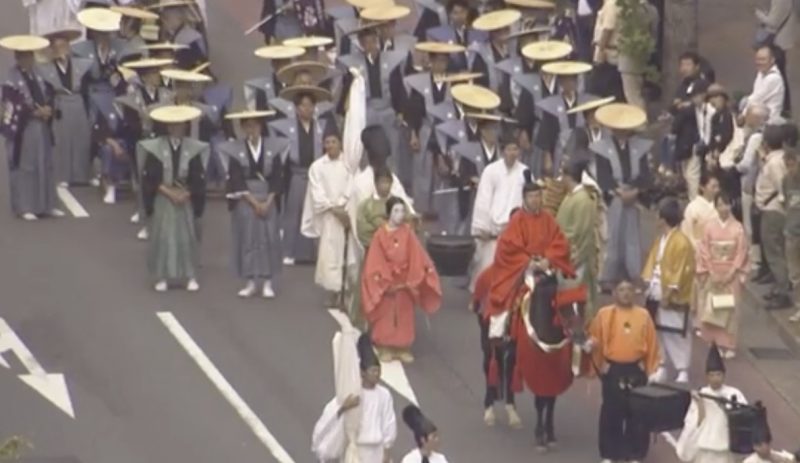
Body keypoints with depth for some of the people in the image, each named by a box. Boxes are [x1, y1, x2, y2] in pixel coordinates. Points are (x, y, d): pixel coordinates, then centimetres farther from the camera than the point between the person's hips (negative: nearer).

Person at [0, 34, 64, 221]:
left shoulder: (37, 76, 10)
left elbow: (48, 96, 12)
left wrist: (47, 109, -9)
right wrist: (36, 112, -16)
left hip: (41, 127, 7)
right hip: (22, 129, -7)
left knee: (45, 165, 9)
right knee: (24, 167, -2)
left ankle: (46, 205, 15)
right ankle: (24, 208, 3)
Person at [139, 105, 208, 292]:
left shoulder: (194, 149, -2)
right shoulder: (155, 148, -5)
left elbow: (198, 179, -2)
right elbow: (151, 178, -8)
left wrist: (186, 194, -15)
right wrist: (168, 192, -16)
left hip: (186, 200, 1)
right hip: (162, 200, -1)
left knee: (187, 237, 4)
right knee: (162, 236, 0)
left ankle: (191, 277, 10)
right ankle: (161, 277, 6)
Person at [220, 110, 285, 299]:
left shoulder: (273, 148, 1)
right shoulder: (234, 149, -3)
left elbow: (276, 177, -1)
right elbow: (237, 180, -7)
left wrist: (268, 202, -11)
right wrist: (253, 202, -13)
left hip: (268, 200, 1)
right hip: (244, 201, -1)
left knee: (269, 238, -1)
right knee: (247, 238, 0)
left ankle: (268, 282, 5)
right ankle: (250, 282, 6)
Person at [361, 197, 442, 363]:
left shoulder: (408, 233, -4)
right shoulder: (380, 235, -10)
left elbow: (417, 259, -4)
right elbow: (375, 263, -10)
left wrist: (411, 281, -11)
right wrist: (386, 282, -14)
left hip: (404, 282, 2)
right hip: (385, 283, -2)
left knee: (404, 317, 9)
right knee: (386, 317, 5)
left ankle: (403, 348, 17)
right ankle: (385, 348, 11)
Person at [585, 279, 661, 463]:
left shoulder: (643, 315, 4)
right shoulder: (604, 314, 0)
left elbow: (652, 344, 4)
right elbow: (595, 339, 3)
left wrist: (651, 371, 1)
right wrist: (591, 345, -19)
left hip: (636, 370, 1)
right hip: (612, 370, -1)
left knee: (636, 413, 4)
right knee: (611, 413, 4)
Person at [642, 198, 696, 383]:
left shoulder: (681, 242, -18)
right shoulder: (660, 239, 10)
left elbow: (680, 272, -19)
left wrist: (669, 293, -19)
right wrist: (647, 282, 4)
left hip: (672, 297, -9)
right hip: (657, 293, 9)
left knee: (677, 333, -4)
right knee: (660, 331, 14)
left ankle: (683, 370, 1)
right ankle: (660, 366, 24)